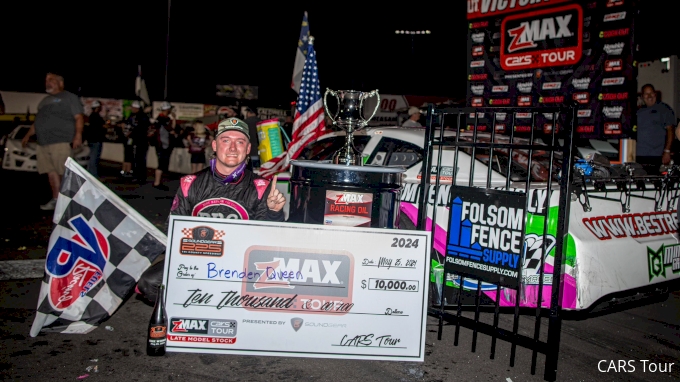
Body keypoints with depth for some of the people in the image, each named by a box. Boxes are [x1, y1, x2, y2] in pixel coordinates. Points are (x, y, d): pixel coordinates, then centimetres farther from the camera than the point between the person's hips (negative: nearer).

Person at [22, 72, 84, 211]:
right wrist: (28, 135, 27)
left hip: (61, 142, -8)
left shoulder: (69, 97, 5)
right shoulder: (44, 101, 27)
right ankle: (56, 200, 10)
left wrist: (78, 135, -18)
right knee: (51, 173, 6)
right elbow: (38, 121, 33)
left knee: (65, 173, -10)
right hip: (43, 143, 8)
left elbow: (79, 118, -6)